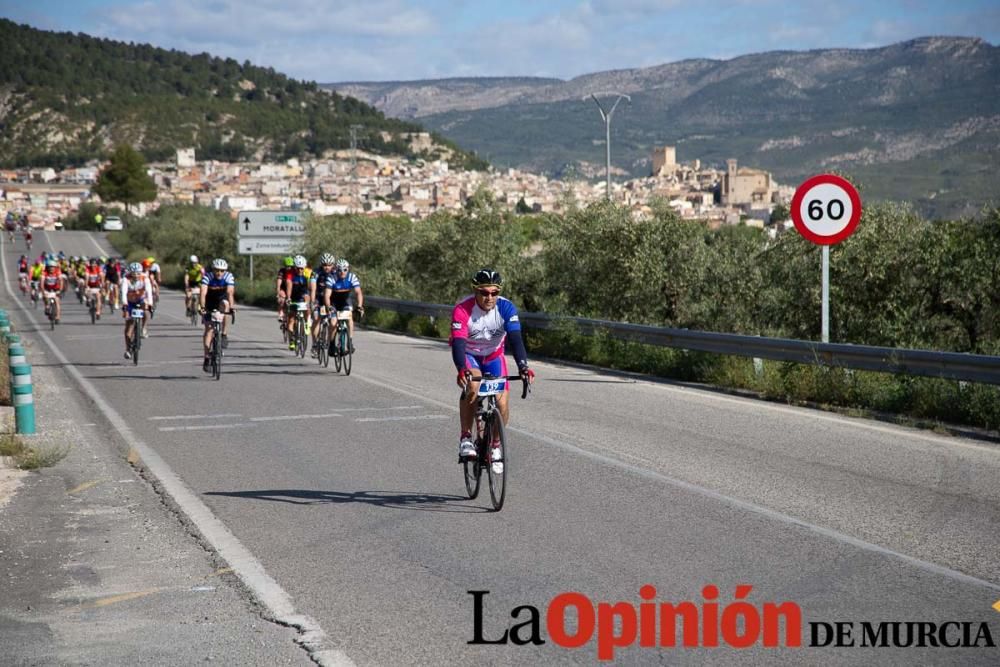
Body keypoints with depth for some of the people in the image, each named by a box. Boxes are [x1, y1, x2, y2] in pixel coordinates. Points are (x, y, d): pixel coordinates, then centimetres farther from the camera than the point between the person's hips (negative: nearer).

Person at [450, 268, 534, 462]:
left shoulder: (506, 308, -24)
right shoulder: (462, 309, -30)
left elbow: (516, 339, -31)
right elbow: (458, 343, -38)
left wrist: (523, 367, -47)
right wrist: (462, 370, -56)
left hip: (494, 356, 2)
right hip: (469, 355, -2)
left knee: (502, 403, -11)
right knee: (472, 384, -33)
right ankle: (465, 437, -20)